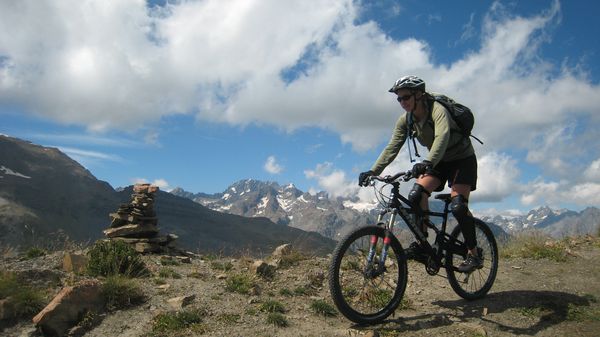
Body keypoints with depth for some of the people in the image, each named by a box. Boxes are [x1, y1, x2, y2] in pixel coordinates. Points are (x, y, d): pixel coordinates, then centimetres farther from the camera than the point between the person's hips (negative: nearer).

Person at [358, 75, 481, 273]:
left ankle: (473, 254, -8)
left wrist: (428, 163, -63)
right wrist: (373, 171, -27)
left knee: (458, 206, -23)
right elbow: (392, 148, -14)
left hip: (462, 159, -5)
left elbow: (442, 136, -45)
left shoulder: (437, 110, -27)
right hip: (439, 162, 6)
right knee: (416, 194, -19)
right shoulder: (405, 121, -8)